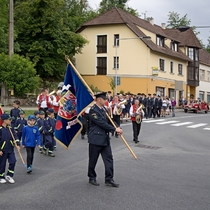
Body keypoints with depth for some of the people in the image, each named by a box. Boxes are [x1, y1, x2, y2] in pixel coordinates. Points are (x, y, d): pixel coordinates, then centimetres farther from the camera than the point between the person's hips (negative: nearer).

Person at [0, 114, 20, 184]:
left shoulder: (10, 129, 6)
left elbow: (15, 137, 1)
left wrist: (17, 144, -14)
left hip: (11, 150, 5)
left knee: (13, 162, -3)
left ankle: (9, 176, 12)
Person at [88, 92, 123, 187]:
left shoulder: (103, 110, 12)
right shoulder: (93, 110, -15)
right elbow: (102, 123, -20)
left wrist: (116, 128, -1)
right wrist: (115, 129, -17)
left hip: (105, 139, 8)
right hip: (96, 139, -8)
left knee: (109, 158, 4)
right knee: (93, 160, 7)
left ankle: (109, 179, 9)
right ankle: (92, 178, 23)